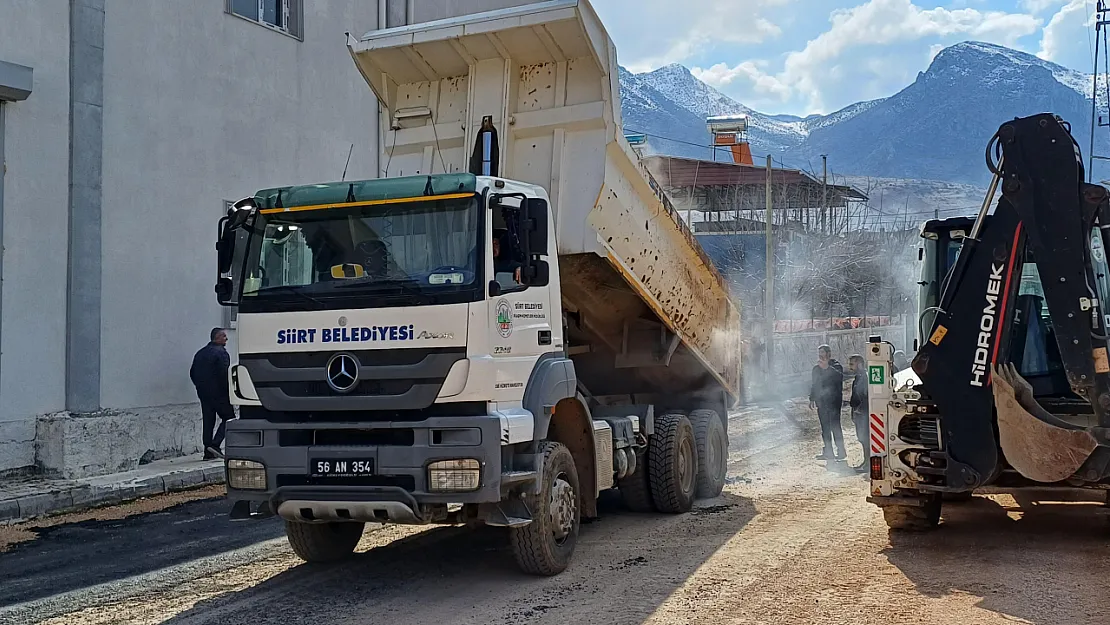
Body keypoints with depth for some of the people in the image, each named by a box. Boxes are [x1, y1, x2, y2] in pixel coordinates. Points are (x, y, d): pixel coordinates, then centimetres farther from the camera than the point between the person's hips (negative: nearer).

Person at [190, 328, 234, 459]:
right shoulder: (221, 352, -11)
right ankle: (215, 444, -14)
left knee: (208, 421, 9)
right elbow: (224, 374, -18)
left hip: (203, 393, 8)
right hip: (218, 393, -8)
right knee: (228, 418, 0)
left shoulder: (200, 353, 15)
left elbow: (192, 373, 17)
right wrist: (228, 391, -12)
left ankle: (208, 452, 8)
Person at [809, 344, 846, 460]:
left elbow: (840, 377, -24)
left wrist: (827, 368, -29)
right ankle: (828, 451, 14)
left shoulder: (836, 366, -4)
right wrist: (812, 399, 18)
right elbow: (813, 384, 23)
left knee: (835, 426, -10)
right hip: (821, 402, 6)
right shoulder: (816, 368, 16)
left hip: (834, 400, -6)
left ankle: (841, 451, -6)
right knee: (825, 427, 8)